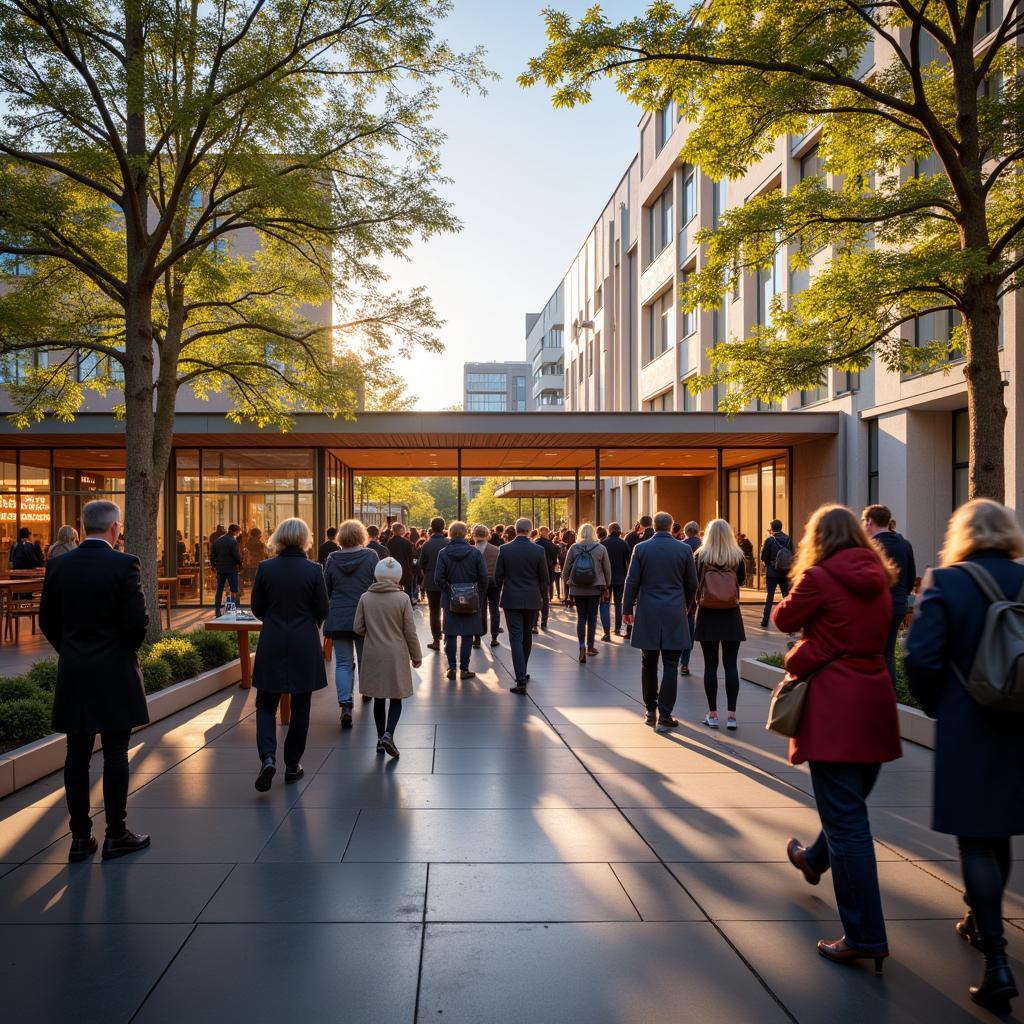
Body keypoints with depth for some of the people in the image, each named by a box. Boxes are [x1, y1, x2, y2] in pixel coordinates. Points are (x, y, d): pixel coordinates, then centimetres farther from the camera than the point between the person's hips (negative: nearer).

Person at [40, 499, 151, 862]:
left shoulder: (58, 565, 1)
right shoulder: (124, 565, -13)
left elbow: (47, 620, 7)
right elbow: (138, 620, -14)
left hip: (72, 673, 4)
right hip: (114, 672, -4)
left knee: (77, 755, 10)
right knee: (115, 754, 4)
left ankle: (80, 838, 16)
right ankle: (116, 835, 11)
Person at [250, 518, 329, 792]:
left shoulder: (265, 568, -6)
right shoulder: (313, 570, -10)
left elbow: (257, 608, 2)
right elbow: (323, 610, -6)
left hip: (271, 645, 1)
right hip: (305, 646, -1)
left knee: (266, 704, 11)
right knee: (300, 707, 12)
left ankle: (268, 757, -10)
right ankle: (292, 765, 19)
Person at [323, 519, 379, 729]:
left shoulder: (332, 559, 0)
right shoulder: (370, 556, -6)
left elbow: (326, 591, 8)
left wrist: (327, 614, 24)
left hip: (338, 618, 1)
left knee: (343, 663, 1)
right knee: (365, 658, 17)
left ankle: (345, 704, -12)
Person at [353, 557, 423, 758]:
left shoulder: (365, 598, -4)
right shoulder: (402, 598, -9)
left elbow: (358, 628, 0)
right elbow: (410, 631, -6)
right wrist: (416, 655, 5)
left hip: (373, 655, 2)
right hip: (396, 655, -2)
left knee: (378, 698, 14)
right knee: (395, 698, 7)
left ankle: (381, 739, 19)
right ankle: (388, 733, -13)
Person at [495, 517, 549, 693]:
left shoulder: (504, 549, -6)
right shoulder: (538, 551, -6)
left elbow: (498, 576, 0)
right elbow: (544, 578, 0)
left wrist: (500, 590, 20)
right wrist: (542, 596, 16)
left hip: (511, 600, -1)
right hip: (532, 600, 2)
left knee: (516, 639, -3)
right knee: (527, 637, 18)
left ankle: (521, 680, -12)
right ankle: (522, 673, 32)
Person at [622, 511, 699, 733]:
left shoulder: (641, 548, -3)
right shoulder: (684, 549, -1)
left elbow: (632, 582, -2)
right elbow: (692, 584, 6)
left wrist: (627, 609, 9)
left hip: (647, 614, 1)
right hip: (674, 615, 0)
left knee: (649, 663, 12)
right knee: (670, 666, 1)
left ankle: (651, 710, 21)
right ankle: (664, 716, -2)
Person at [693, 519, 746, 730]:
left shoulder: (701, 556, -7)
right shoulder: (737, 556, -4)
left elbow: (694, 583, 0)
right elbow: (742, 580, 9)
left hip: (707, 615, -1)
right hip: (731, 616, 1)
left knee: (710, 665, 4)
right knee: (730, 665, 5)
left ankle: (712, 714, 8)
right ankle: (732, 714, 3)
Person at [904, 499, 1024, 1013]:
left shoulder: (944, 583, -11)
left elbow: (920, 657, -18)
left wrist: (936, 706, -1)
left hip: (966, 728, -4)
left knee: (975, 840, 3)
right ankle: (982, 922, 40)